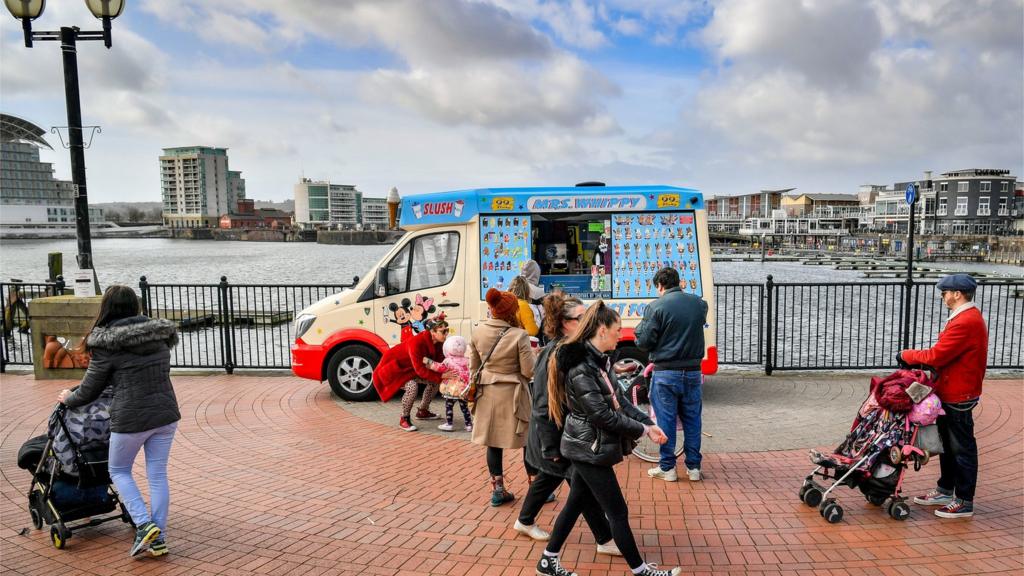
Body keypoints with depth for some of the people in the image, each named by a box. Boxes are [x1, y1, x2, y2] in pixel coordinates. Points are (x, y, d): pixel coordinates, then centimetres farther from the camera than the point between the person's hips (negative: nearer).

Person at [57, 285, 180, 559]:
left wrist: (68, 398, 23)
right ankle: (159, 539, 17)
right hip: (165, 414, 4)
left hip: (131, 418, -4)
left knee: (118, 471, 18)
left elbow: (89, 390, 1)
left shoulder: (107, 346, -9)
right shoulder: (160, 335, 5)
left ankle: (144, 525, 5)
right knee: (158, 475, 12)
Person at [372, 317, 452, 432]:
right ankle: (404, 420, -12)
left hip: (410, 369, 9)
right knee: (412, 386, -32)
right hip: (395, 368, -9)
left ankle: (422, 412, 22)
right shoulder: (416, 343, -36)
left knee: (435, 381, 3)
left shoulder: (438, 343, -11)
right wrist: (441, 375, -41)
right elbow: (420, 370, -38)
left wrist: (448, 372, -28)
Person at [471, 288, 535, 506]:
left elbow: (474, 366, 9)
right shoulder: (519, 335, -17)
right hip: (512, 394, -4)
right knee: (529, 441, 12)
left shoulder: (478, 332, -2)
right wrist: (533, 355, 5)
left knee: (493, 443, 13)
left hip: (487, 394, 4)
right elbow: (528, 371, -15)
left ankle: (497, 490, 22)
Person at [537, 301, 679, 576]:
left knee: (576, 504, 18)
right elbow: (602, 415, -23)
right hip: (589, 449, -9)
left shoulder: (600, 360, 7)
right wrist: (641, 430, -12)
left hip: (588, 448, 9)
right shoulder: (579, 367, -24)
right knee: (618, 512, 4)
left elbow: (619, 399, 9)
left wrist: (648, 423, -2)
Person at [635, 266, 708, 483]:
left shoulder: (657, 307, -12)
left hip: (666, 373, -4)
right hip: (693, 371, 5)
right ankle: (694, 467, 19)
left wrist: (640, 328, 8)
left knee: (666, 420, 5)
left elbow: (645, 342, -10)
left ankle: (667, 468, 12)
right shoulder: (699, 304, 5)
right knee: (692, 419, 13)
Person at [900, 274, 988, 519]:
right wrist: (917, 358, 1)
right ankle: (945, 491, 32)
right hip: (950, 393, 10)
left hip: (958, 397, -10)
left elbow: (937, 356, -25)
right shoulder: (967, 317, 12)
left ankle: (964, 502, 12)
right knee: (947, 444, 19)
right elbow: (945, 353, 13)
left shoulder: (966, 322, -24)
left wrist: (907, 355, -11)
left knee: (962, 448, 1)